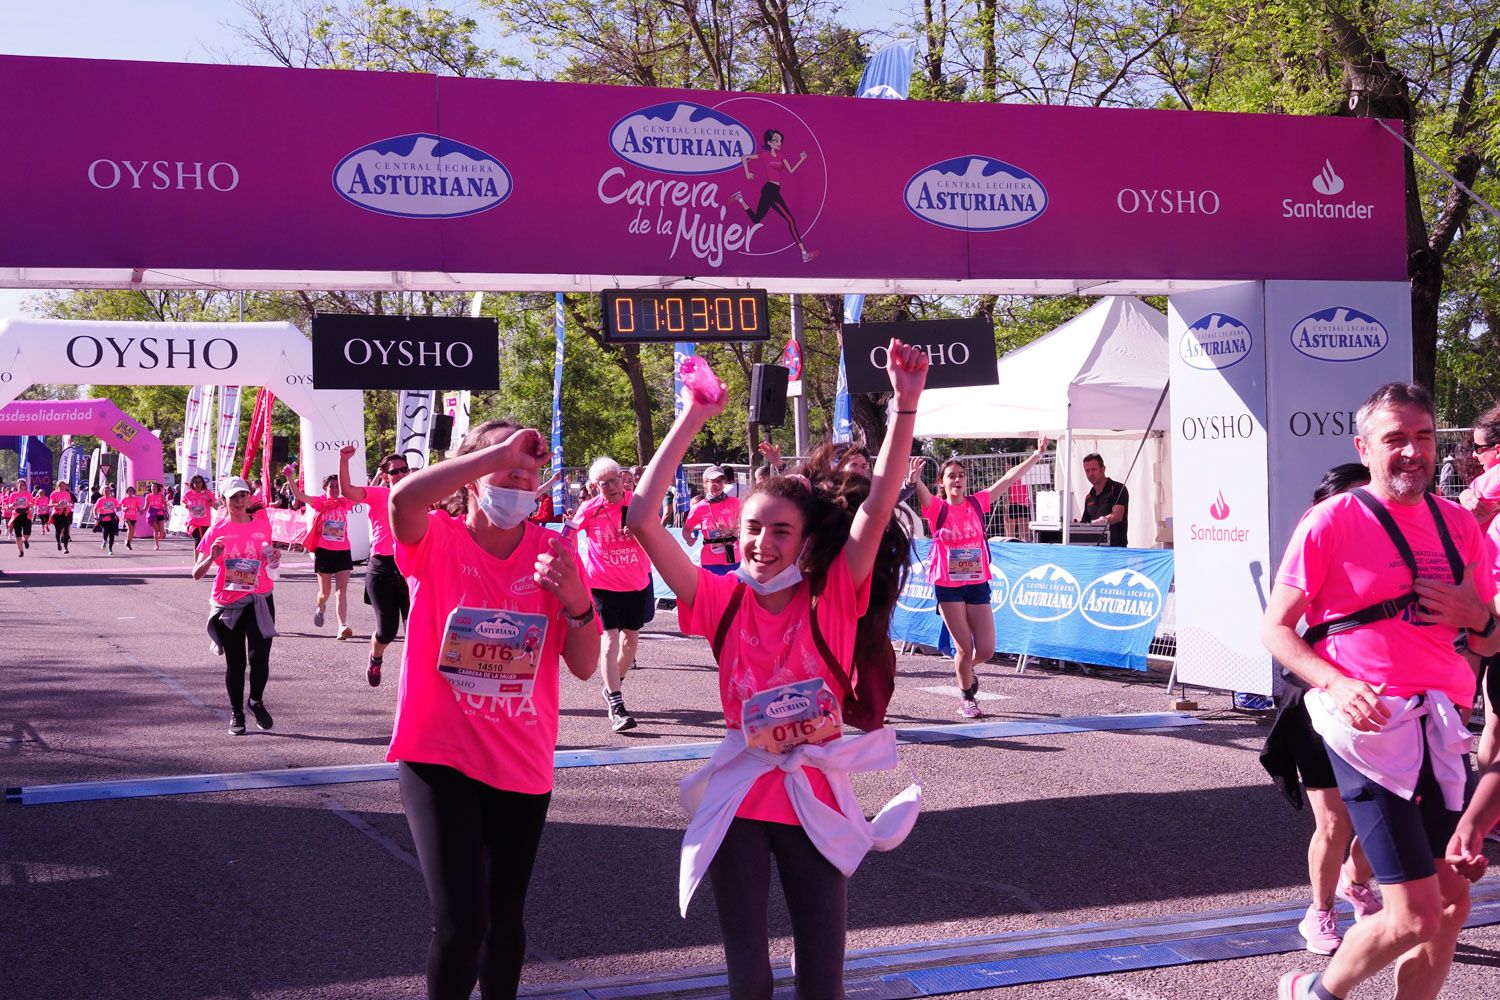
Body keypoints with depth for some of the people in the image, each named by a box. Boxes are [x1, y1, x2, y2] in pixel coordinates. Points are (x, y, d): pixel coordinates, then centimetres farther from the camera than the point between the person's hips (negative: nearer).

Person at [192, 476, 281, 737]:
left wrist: (275, 557, -1)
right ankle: (236, 713, 23)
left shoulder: (263, 525, 4)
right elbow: (196, 573, -4)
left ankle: (257, 700, 16)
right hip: (227, 604, -1)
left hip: (259, 600, 1)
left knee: (259, 656, -12)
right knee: (235, 662, 5)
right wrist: (212, 557, -23)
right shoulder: (217, 530, -2)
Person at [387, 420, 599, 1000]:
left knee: (505, 917, 17)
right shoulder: (437, 541, -9)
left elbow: (584, 667, -3)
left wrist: (576, 602, -21)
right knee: (460, 923, -15)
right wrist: (502, 450, -31)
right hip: (439, 756, -3)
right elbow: (402, 499, -34)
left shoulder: (553, 551, -1)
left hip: (522, 764, 4)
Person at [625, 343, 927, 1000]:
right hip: (739, 797, 1)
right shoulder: (725, 601, -4)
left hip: (815, 797, -1)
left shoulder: (834, 598, -6)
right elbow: (642, 521, -12)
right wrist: (691, 421, -14)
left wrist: (906, 405, -27)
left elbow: (877, 508, -18)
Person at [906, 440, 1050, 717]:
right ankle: (966, 697, 22)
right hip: (948, 587, -3)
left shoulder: (977, 503, 3)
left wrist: (1037, 454, 3)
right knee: (965, 647, -2)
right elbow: (921, 492, -27)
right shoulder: (937, 508, -5)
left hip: (978, 584, 3)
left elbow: (1009, 478, 4)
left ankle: (967, 668, 35)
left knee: (986, 649, 0)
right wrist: (914, 479, -49)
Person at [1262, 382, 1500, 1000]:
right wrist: (1334, 683, -21)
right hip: (1368, 723, -6)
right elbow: (1275, 628, -4)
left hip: (1441, 727, 6)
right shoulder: (1332, 521, -5)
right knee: (1416, 917, -8)